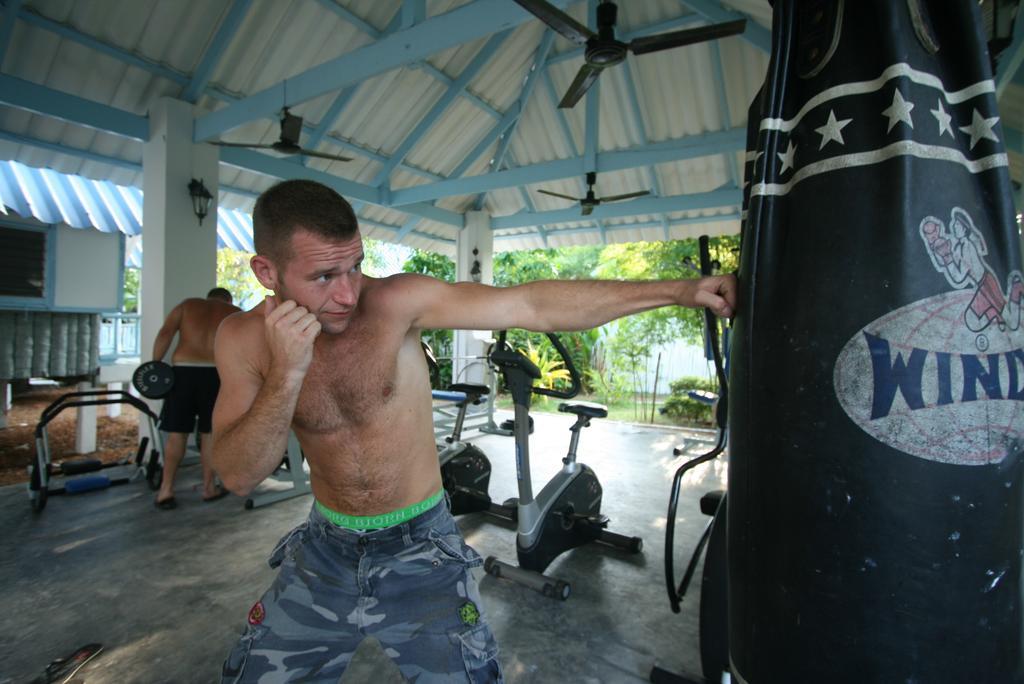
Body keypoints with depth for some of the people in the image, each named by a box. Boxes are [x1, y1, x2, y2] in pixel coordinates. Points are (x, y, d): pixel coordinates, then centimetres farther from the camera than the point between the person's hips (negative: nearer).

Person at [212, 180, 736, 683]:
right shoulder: (243, 339, -9)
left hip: (420, 549, -3)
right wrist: (285, 375, -31)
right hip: (323, 551, 4)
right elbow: (237, 476, -14)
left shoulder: (395, 301, -20)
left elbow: (535, 305, -25)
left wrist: (677, 290, -26)